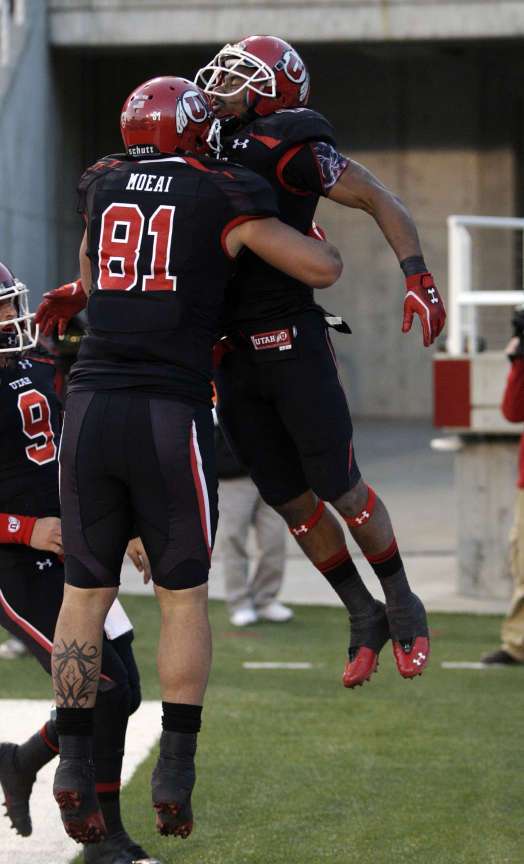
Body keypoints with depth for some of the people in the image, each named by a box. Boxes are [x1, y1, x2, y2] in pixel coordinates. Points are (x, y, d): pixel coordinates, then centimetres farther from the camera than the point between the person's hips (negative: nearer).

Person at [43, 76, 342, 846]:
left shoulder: (102, 188, 14)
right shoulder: (223, 199, 1)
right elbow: (323, 269, 4)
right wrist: (315, 237, 26)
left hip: (90, 407, 3)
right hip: (170, 414, -3)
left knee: (86, 593, 10)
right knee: (183, 597, 9)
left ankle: (74, 765, -1)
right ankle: (176, 775, 4)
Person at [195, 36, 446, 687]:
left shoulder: (287, 148, -9)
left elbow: (378, 199, -8)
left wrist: (417, 277, -20)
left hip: (291, 344, -7)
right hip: (232, 358, 7)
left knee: (338, 488, -1)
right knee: (290, 503, 10)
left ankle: (403, 607, 18)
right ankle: (364, 618, 24)